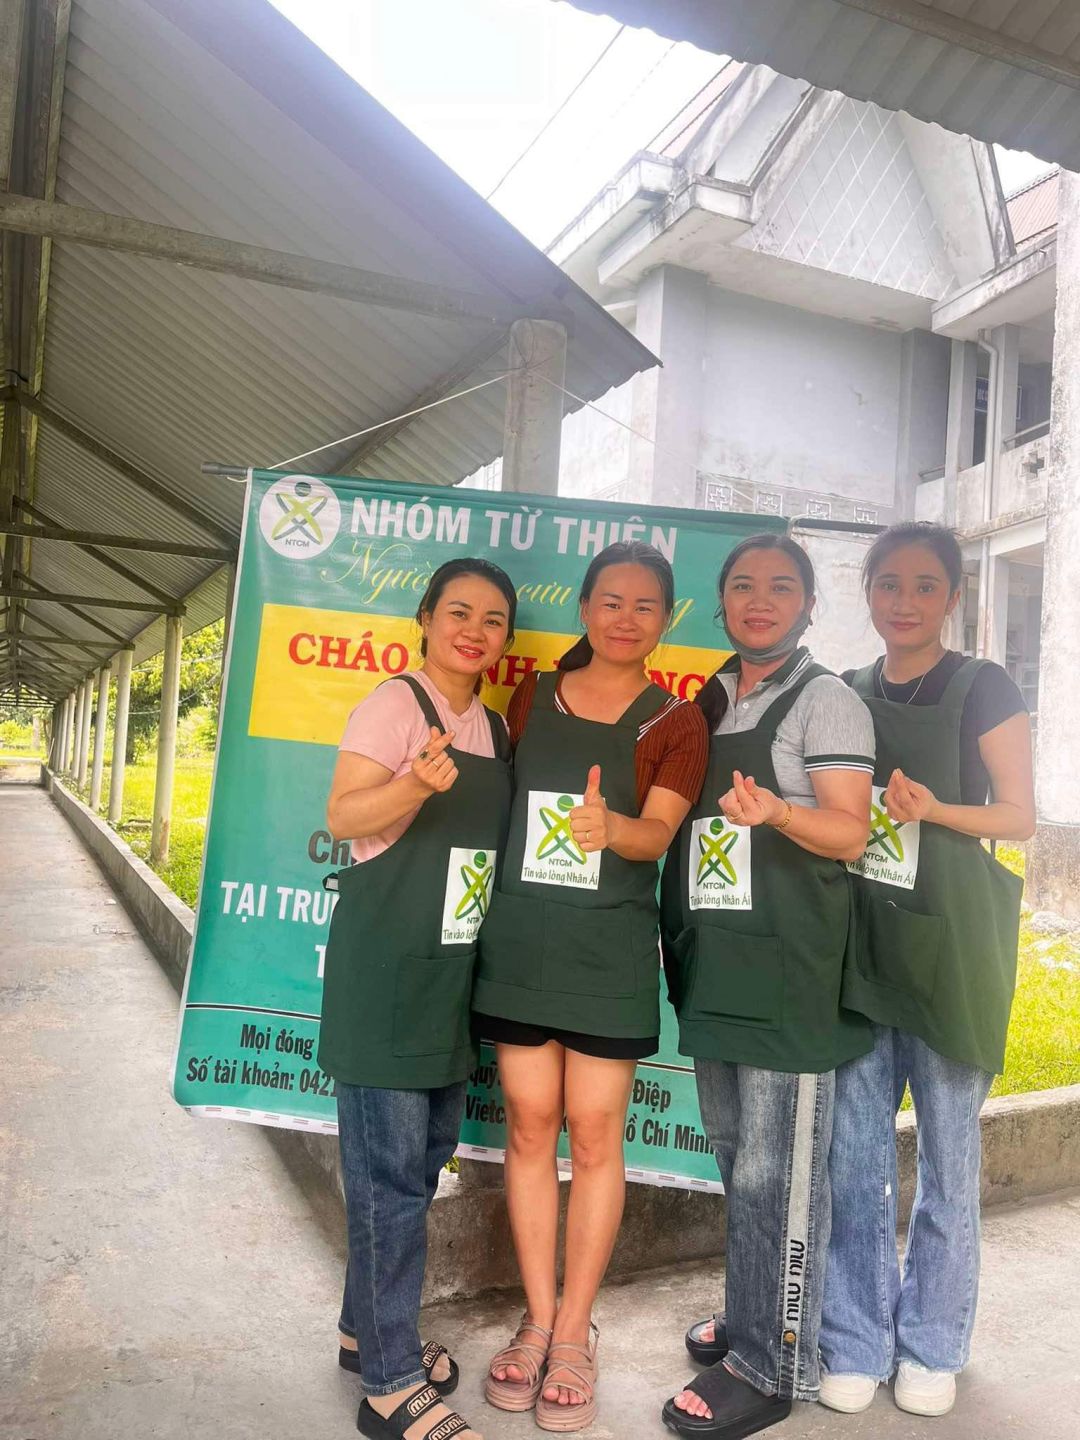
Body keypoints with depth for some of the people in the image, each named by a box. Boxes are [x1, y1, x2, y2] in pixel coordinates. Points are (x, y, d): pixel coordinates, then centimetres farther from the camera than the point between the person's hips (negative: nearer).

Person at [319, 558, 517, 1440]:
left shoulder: (496, 730, 12)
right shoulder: (397, 703, -9)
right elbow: (343, 817, -18)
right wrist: (419, 780, -34)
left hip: (454, 972, 8)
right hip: (386, 968, -8)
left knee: (425, 1158, 17)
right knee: (390, 1171, -2)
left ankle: (371, 1328, 35)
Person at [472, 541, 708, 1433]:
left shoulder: (675, 723, 0)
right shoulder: (533, 699, 8)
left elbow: (658, 833, -13)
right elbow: (498, 804, 14)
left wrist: (609, 826, -35)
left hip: (610, 947, -2)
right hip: (520, 935, 2)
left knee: (594, 1133, 3)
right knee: (530, 1124, 7)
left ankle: (575, 1332, 21)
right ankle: (538, 1319, 24)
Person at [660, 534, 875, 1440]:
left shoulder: (827, 701, -4)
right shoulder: (708, 703, 15)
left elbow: (849, 832, -12)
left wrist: (776, 812, -29)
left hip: (789, 972, -7)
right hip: (714, 966, 7)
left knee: (775, 1172, 0)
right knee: (737, 1158, 18)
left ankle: (772, 1366, 14)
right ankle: (755, 1313, 35)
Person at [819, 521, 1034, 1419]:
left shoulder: (983, 690, -1)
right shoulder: (845, 696, 9)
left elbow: (1019, 816, -3)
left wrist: (932, 810, -19)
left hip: (949, 943, -3)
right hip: (860, 943, 3)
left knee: (948, 1154, 9)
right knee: (855, 1153, 7)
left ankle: (932, 1347, 27)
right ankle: (856, 1344, 23)